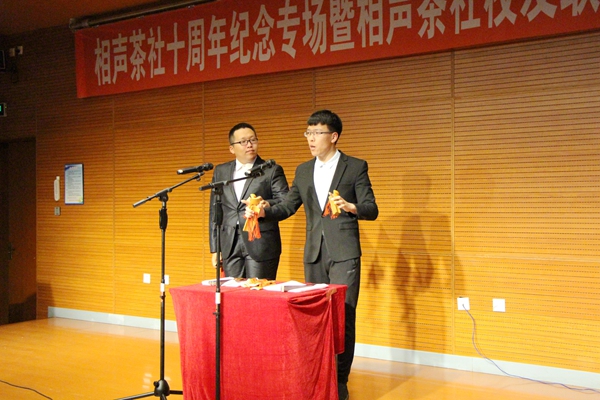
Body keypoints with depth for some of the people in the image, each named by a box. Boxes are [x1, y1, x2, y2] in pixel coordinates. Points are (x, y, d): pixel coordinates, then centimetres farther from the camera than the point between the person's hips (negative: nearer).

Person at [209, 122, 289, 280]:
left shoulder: (272, 170, 5)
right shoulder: (220, 171, 14)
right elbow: (214, 211, 14)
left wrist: (267, 205, -24)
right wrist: (215, 249, 10)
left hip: (261, 245, -3)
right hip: (230, 247, 3)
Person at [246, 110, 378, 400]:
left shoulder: (355, 167, -2)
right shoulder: (303, 171, 12)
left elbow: (372, 210, -6)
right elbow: (287, 207, 11)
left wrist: (350, 206, -27)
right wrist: (263, 212, -8)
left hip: (344, 253, -5)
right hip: (314, 254, 5)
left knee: (343, 318, -6)